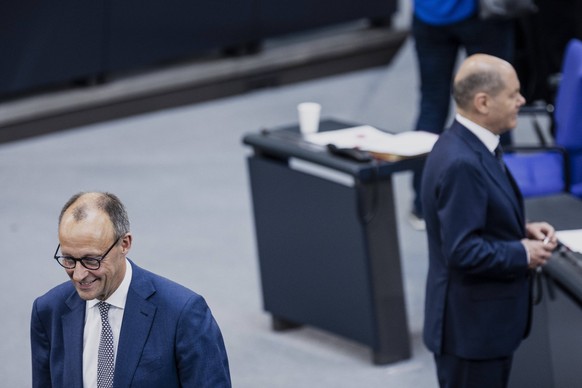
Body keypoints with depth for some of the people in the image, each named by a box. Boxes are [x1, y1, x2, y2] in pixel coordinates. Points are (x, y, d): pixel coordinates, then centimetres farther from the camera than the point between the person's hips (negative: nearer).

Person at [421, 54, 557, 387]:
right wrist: (523, 255, -15)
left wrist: (523, 230, 4)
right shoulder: (461, 163, -26)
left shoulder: (469, 146, 6)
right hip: (472, 326, -10)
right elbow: (463, 251, -28)